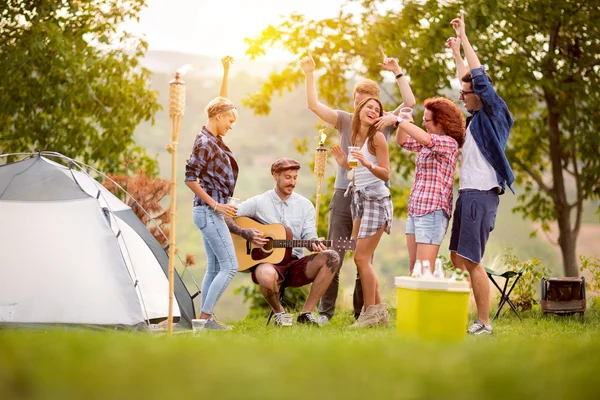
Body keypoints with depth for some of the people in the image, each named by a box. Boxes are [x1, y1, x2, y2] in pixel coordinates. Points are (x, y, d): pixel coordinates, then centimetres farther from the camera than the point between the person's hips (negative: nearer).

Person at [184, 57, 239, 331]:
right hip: (208, 212, -10)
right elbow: (190, 178, -18)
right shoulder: (204, 143, -15)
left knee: (214, 267, 10)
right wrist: (216, 204, -17)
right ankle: (205, 316, -7)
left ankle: (204, 318, 11)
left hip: (210, 212, 10)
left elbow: (221, 103, 23)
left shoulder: (214, 139, 10)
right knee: (229, 266, -9)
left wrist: (226, 72, 20)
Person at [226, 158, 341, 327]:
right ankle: (279, 312, -6)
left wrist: (314, 244, -21)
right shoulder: (258, 202, 1)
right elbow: (225, 217, 0)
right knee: (267, 276, -42)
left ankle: (306, 313, -14)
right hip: (266, 262, -4)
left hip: (295, 265, 4)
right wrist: (246, 233, -16)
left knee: (332, 257, -23)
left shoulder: (305, 205, 10)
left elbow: (309, 235, 4)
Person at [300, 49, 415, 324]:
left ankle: (362, 314, 12)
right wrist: (309, 74, -11)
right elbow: (314, 105, -2)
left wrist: (397, 73, -11)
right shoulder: (345, 121, 6)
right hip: (344, 195, 0)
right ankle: (325, 312, 1)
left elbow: (410, 103, -7)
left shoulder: (386, 123, 6)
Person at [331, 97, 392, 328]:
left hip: (376, 199, -8)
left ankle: (371, 312, -2)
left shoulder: (377, 137, -8)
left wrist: (368, 164, -28)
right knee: (362, 259, 7)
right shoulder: (356, 138, 13)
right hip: (359, 198, 8)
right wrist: (345, 165, 7)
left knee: (361, 258, -10)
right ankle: (378, 310, 14)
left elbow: (385, 174, -12)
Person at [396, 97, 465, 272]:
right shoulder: (430, 143, 16)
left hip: (432, 212, -9)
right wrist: (405, 121, 8)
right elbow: (403, 141, 27)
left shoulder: (449, 143, -11)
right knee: (414, 270, 8)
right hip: (415, 210, 9)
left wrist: (398, 120, -23)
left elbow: (424, 138, -30)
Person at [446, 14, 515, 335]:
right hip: (467, 193, 10)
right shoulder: (476, 118, 15)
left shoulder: (491, 115, -7)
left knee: (471, 260, -12)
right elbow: (468, 80, 31)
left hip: (481, 195, -10)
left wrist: (464, 38, -7)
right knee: (457, 257, 10)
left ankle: (484, 324, -9)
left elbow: (480, 77, -14)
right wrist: (456, 53, 37)